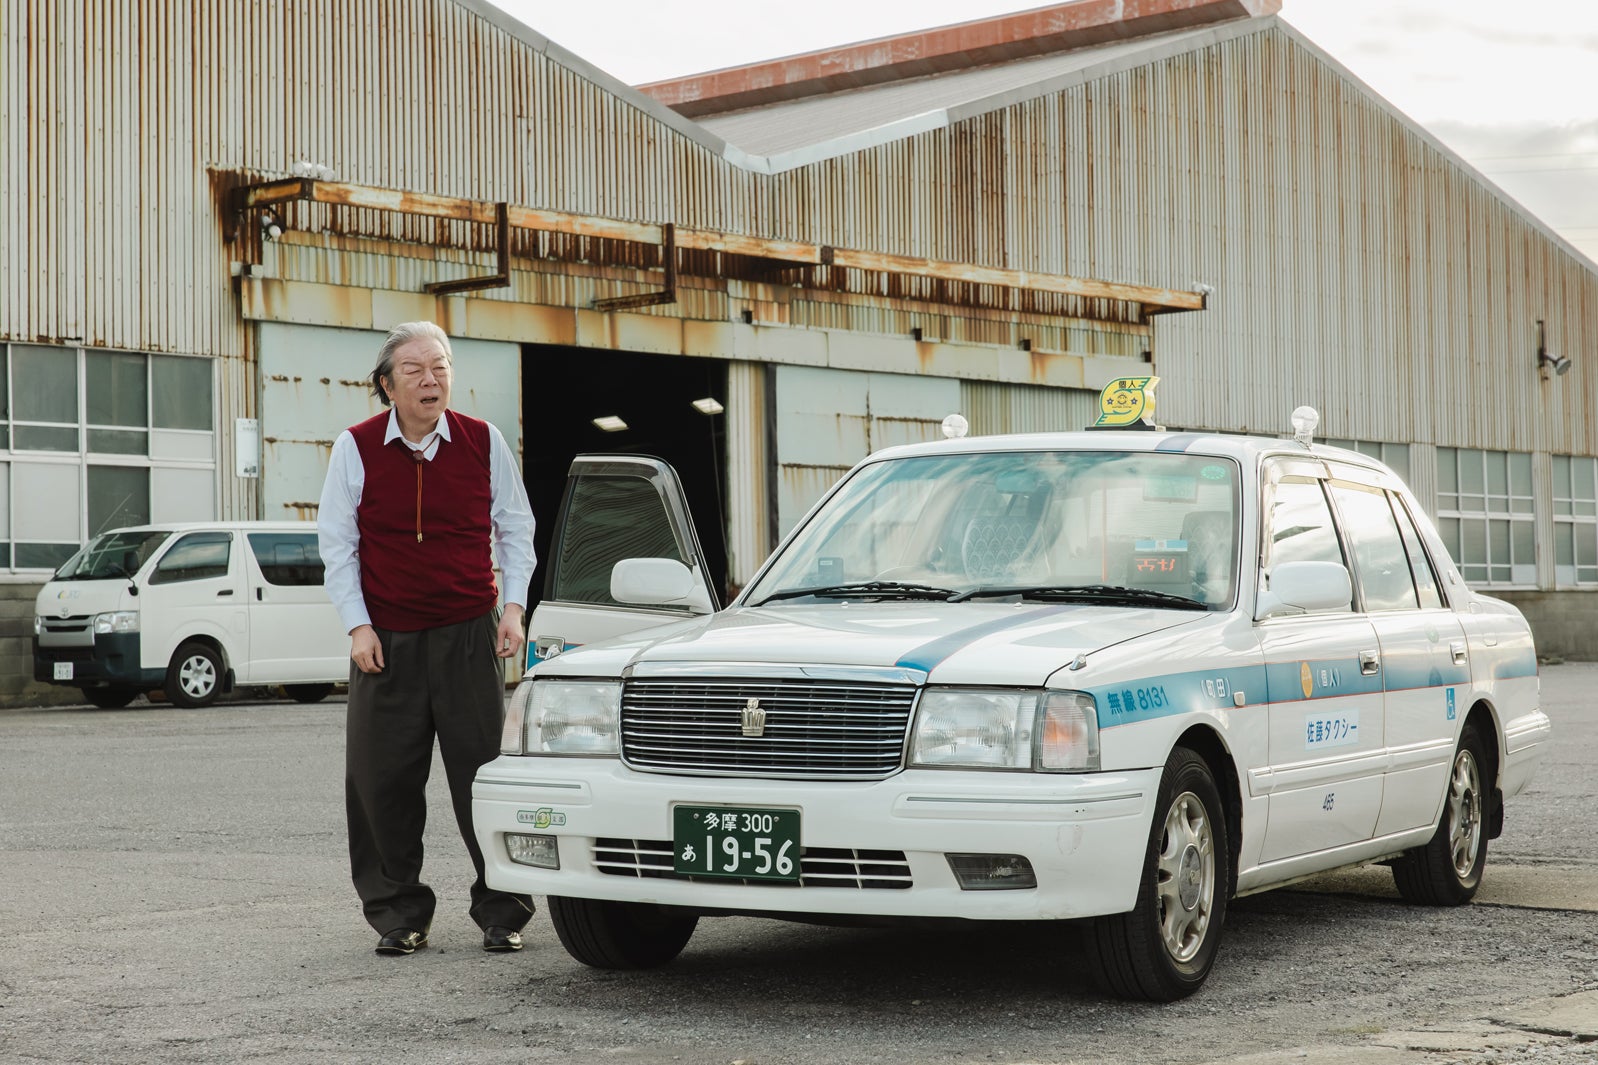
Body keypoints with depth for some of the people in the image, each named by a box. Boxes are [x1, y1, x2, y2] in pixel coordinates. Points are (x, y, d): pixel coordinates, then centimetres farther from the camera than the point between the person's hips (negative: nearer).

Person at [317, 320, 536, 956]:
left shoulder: (483, 442, 2)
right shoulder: (356, 449, 0)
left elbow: (514, 528, 12)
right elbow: (337, 543, 4)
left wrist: (513, 606, 2)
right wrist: (357, 625, -3)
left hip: (470, 635, 0)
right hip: (387, 641, 0)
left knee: (484, 775, 0)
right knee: (384, 782, 1)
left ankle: (501, 911, 10)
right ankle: (399, 915, 15)